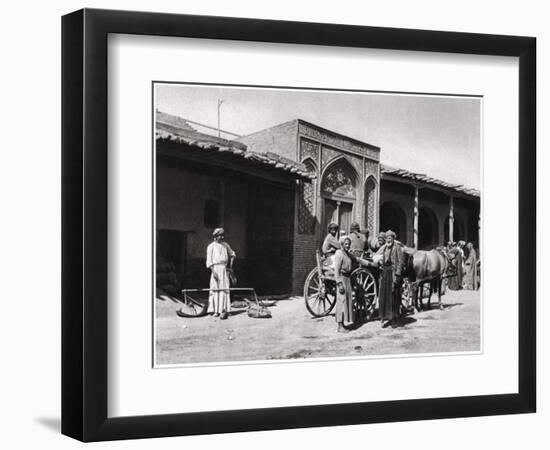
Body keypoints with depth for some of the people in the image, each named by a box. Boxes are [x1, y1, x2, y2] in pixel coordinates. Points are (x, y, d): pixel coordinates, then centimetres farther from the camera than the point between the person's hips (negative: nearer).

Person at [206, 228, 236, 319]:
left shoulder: (225, 245, 13)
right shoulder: (211, 246, 0)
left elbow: (232, 254, 29)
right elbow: (209, 260, -6)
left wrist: (231, 263, 13)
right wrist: (213, 271, -16)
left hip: (224, 269, 3)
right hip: (215, 268, -3)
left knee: (224, 289, -7)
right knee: (215, 289, -2)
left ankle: (224, 310, -13)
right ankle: (216, 310, 3)